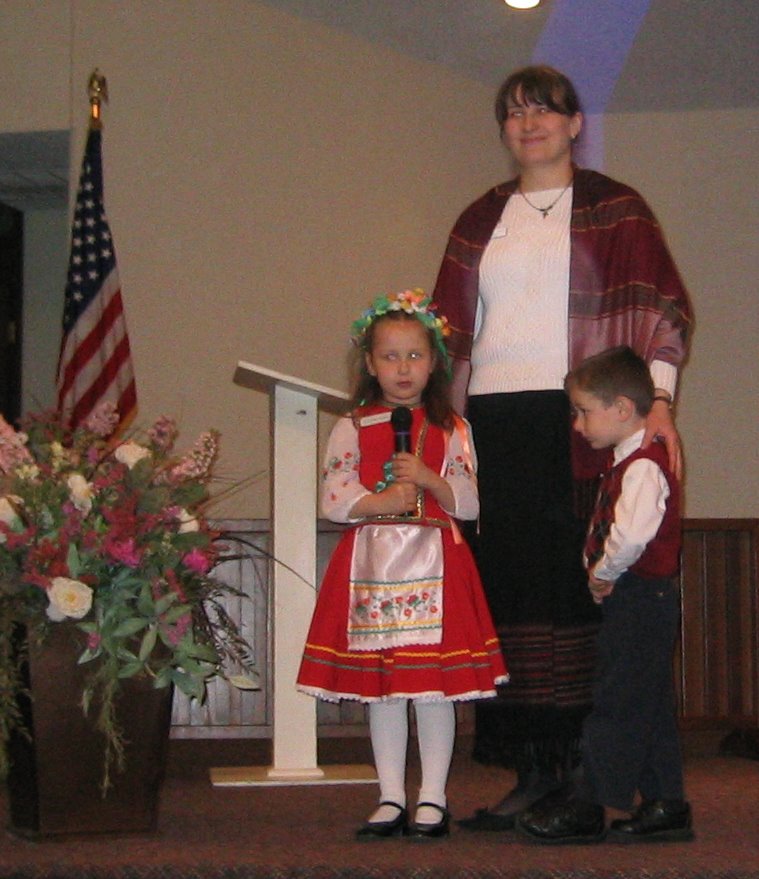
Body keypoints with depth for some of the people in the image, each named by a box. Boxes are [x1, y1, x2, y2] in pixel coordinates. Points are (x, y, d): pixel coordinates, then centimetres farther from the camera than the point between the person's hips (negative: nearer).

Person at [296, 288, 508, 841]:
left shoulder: (451, 429, 6)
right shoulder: (353, 428, 7)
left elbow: (470, 504, 1)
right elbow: (333, 499, -1)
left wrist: (429, 479, -14)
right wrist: (381, 500, -15)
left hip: (435, 565, -1)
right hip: (372, 562, 1)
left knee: (434, 687, -2)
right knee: (381, 690, 6)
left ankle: (433, 799, 8)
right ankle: (392, 799, 15)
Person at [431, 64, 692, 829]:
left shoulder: (615, 211, 7)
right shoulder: (479, 222, 19)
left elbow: (657, 306, -2)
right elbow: (453, 330, 18)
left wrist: (657, 400, -16)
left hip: (580, 419, -4)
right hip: (496, 420, 4)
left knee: (573, 583, -7)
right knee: (511, 585, -1)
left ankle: (581, 761, -3)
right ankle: (535, 770, 2)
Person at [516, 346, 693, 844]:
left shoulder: (644, 466, -17)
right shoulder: (631, 463, 16)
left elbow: (632, 533, -32)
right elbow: (616, 531, 21)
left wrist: (604, 572, -16)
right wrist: (602, 574, 4)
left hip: (640, 596, -10)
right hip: (643, 598, 10)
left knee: (618, 702, -6)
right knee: (651, 705, 12)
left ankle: (588, 808, -2)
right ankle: (666, 806, 17)